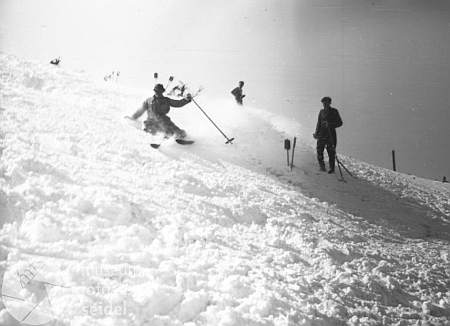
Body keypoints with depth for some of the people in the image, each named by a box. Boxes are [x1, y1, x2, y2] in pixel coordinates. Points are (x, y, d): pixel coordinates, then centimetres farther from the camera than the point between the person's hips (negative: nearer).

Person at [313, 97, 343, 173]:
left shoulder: (334, 111, 0)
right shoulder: (321, 112, 13)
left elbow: (340, 123, -3)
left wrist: (330, 125, -17)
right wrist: (316, 133, 9)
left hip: (331, 134, -4)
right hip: (322, 134, 4)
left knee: (331, 152, -2)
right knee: (319, 150, -8)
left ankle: (332, 168, 6)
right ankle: (322, 165, 3)